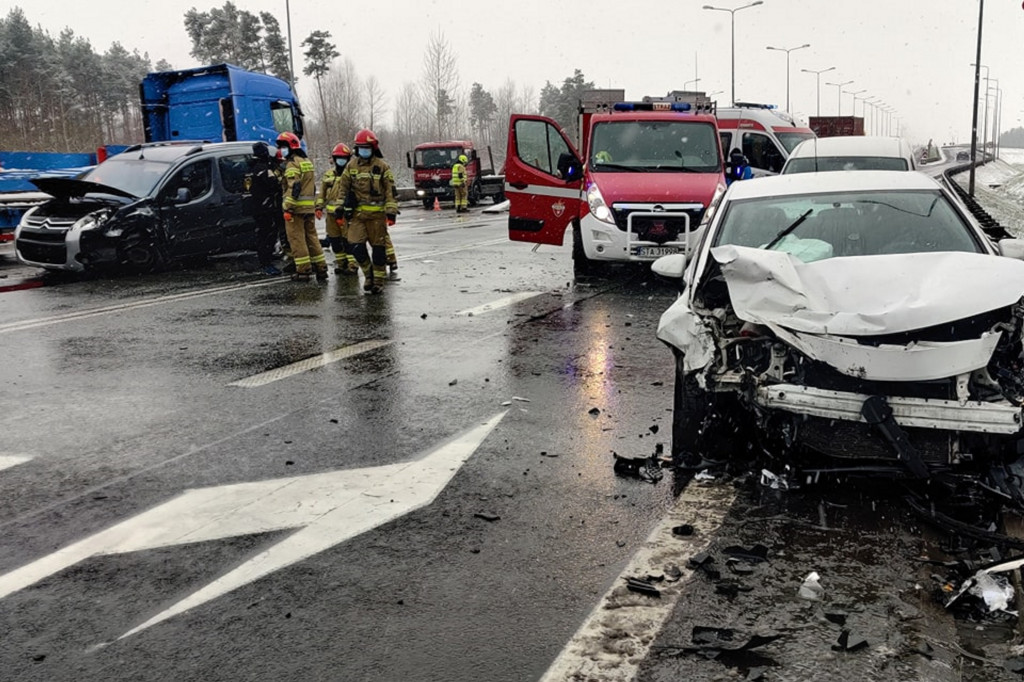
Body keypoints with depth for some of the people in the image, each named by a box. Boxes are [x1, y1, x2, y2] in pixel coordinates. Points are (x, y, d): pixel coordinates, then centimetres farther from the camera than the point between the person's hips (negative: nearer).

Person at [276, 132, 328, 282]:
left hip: (296, 207, -9)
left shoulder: (292, 163, -10)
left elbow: (294, 187, -20)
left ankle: (303, 271, -1)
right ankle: (321, 268, 12)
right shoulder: (307, 162, 19)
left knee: (297, 239, -3)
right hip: (309, 207, 9)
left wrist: (288, 208, -20)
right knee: (312, 237, 12)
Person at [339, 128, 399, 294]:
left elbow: (390, 190, -2)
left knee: (378, 247, 3)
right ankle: (368, 273, 15)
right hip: (357, 213, 3)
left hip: (377, 213, -2)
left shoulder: (382, 166, 0)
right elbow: (343, 189, 14)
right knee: (355, 246, -7)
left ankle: (379, 280, 14)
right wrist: (341, 210, 8)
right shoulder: (351, 166, 9)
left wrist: (391, 212, -8)